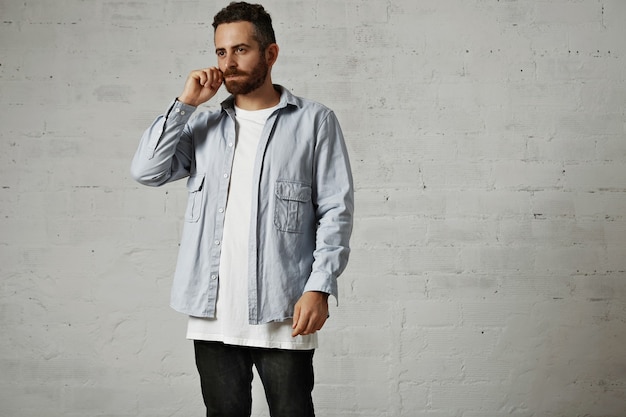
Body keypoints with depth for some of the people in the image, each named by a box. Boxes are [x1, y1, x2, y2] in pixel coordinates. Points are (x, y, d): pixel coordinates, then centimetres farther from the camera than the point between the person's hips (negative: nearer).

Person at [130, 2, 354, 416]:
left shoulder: (314, 121, 2)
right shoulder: (204, 126, 14)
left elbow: (336, 210, -3)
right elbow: (147, 171, 2)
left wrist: (319, 288, -12)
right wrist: (186, 102, 0)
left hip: (283, 312, -3)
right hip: (213, 312, 4)